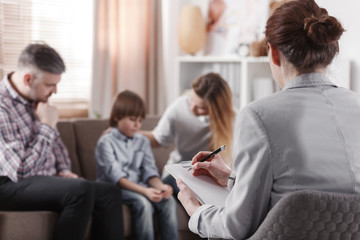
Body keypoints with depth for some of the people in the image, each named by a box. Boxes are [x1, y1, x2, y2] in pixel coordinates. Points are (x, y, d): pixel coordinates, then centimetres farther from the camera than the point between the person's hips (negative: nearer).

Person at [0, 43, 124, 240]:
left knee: (110, 193, -8)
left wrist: (64, 170, 7)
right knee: (81, 190, -31)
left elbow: (54, 141, 25)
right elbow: (20, 171, -25)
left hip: (45, 180, 9)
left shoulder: (36, 99, 8)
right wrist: (47, 125, -17)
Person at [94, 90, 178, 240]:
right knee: (143, 202, -32)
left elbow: (150, 171, 4)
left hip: (138, 187, 6)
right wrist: (144, 191, -31)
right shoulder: (106, 142, -7)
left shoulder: (142, 142, 13)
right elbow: (116, 176, -18)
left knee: (168, 200, -20)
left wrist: (160, 186, -21)